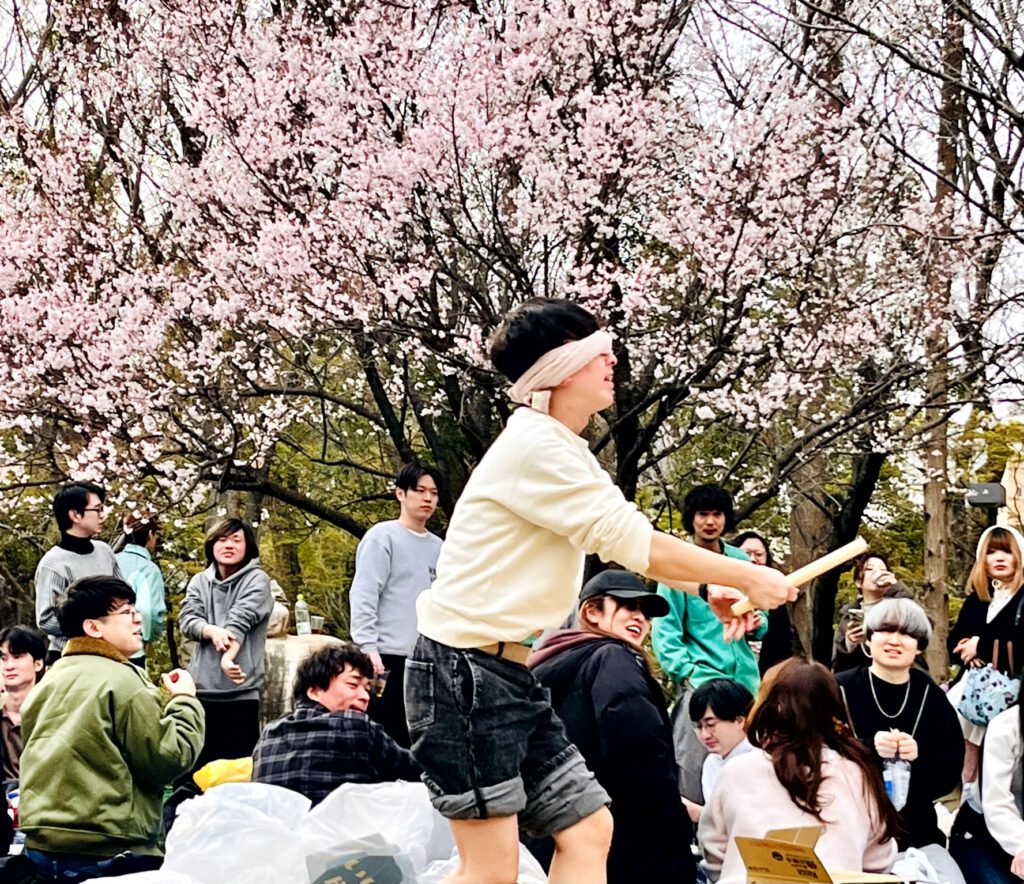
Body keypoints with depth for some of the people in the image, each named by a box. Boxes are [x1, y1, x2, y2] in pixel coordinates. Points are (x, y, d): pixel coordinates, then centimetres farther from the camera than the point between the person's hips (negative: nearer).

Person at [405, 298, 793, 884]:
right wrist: (747, 578, -6)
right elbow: (635, 544, -15)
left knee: (588, 830, 7)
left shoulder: (563, 452, 15)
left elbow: (623, 541, 22)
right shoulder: (535, 446, -16)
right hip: (464, 672, -10)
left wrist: (710, 589, 9)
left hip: (511, 672, 10)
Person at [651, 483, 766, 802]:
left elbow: (758, 614, 22)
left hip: (744, 677, 5)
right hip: (701, 679, -5)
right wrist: (687, 674, -15)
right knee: (693, 766, -12)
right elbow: (664, 629, -5)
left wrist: (756, 624, -2)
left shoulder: (741, 561, 12)